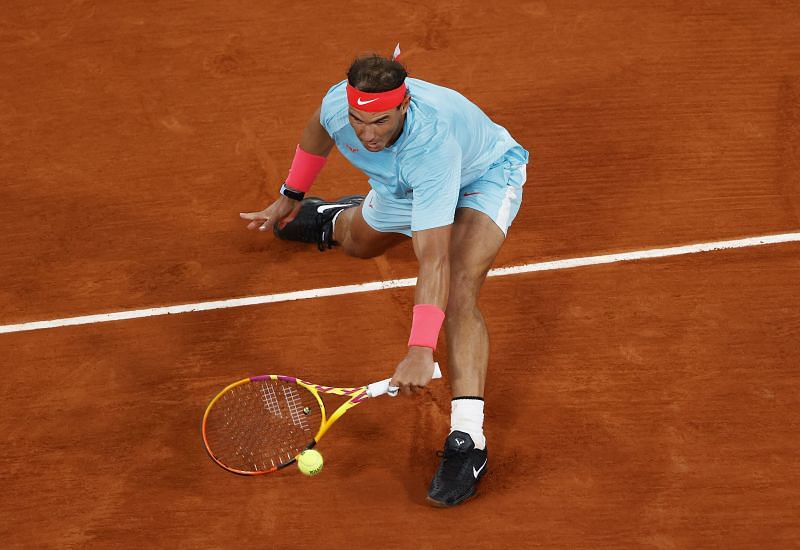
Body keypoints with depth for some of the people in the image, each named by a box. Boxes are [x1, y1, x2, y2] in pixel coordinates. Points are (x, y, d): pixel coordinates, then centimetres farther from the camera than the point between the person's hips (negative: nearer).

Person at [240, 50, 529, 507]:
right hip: (403, 183, 7)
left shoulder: (432, 145, -48)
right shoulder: (338, 104, -32)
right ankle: (334, 219, 72)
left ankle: (467, 441, -34)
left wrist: (421, 350, -58)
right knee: (358, 242, 32)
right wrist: (291, 196, 8)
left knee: (459, 293, -31)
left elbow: (434, 259, -52)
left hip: (485, 175, -7)